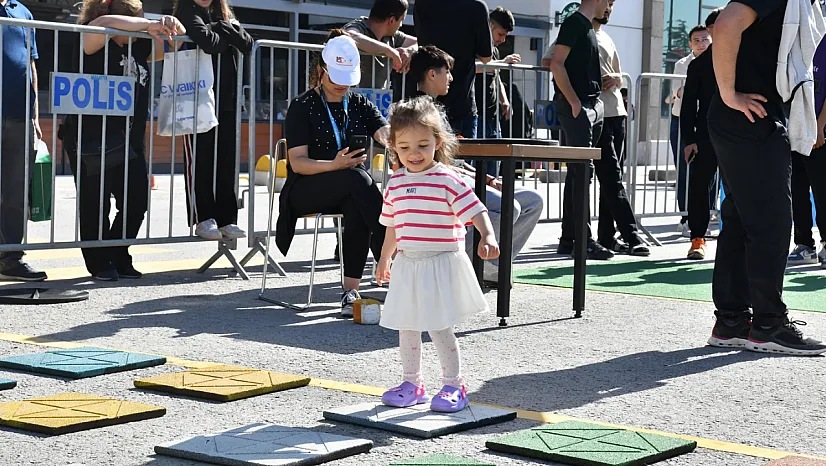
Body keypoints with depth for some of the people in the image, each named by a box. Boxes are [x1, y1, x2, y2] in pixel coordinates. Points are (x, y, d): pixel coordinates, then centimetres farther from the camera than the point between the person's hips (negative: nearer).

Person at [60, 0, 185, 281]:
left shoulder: (141, 47, 10)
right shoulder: (95, 42, -8)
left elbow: (173, 44, 22)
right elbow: (106, 23, -29)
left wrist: (173, 26, -2)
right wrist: (150, 25, -23)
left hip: (130, 142, 7)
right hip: (90, 142, -7)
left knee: (136, 202, 6)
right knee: (95, 205, 1)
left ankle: (119, 259, 21)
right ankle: (100, 264, 12)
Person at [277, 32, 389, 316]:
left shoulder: (361, 105, 15)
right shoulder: (302, 107, 2)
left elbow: (387, 134, -4)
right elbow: (297, 162, -8)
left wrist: (390, 136, -31)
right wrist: (335, 165, -27)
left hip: (350, 192, 3)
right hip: (306, 190, -3)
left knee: (356, 208, -35)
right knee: (357, 178, -34)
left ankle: (351, 290, -36)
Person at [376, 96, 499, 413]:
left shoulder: (448, 181, -11)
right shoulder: (396, 184, 7)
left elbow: (476, 211, -17)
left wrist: (487, 237, -35)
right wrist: (385, 259, 27)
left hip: (440, 264, -6)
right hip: (406, 265, 6)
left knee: (438, 326, -7)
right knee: (406, 327, 12)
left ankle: (453, 385, 7)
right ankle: (411, 383, 26)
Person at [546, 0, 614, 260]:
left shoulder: (588, 27, 19)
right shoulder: (574, 23, -9)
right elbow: (557, 64, -17)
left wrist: (605, 79, 13)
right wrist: (574, 102, -18)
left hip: (591, 105, 10)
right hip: (576, 106, -10)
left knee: (578, 173, 10)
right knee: (581, 172, -10)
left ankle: (569, 239, 14)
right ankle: (582, 240, -9)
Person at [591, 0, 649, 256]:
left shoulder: (606, 39, 24)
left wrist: (615, 78, 1)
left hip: (617, 113, 8)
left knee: (610, 177, 7)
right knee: (612, 176, -11)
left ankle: (607, 236, 10)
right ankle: (631, 235, -16)